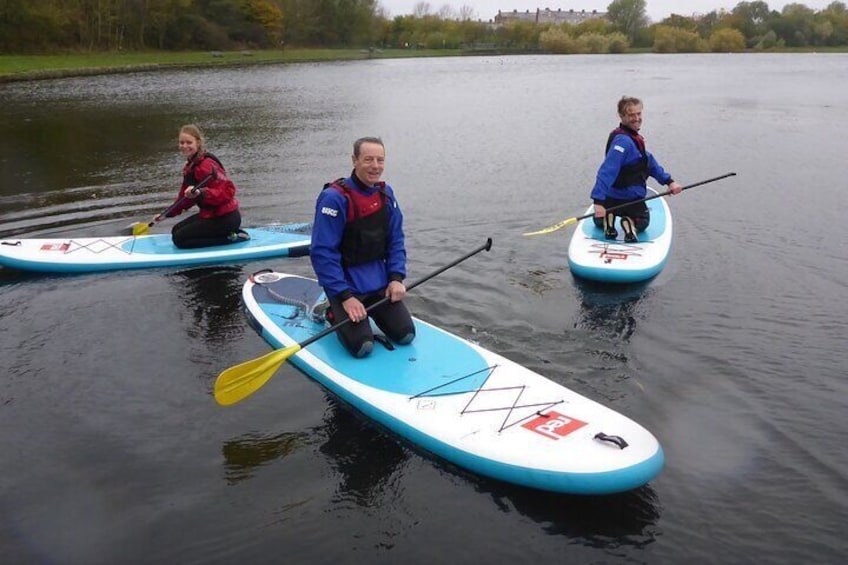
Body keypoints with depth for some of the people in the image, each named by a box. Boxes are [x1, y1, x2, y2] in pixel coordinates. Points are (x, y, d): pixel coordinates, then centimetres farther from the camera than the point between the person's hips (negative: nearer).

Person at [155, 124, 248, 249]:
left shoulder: (206, 165, -20)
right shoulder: (190, 166, 11)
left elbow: (228, 190, -30)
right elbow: (185, 196, 22)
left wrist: (201, 193, -41)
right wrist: (167, 214, 22)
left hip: (225, 218, -10)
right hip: (211, 214, 10)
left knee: (180, 238, -11)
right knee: (176, 230, 22)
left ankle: (231, 237, -9)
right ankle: (229, 231, 13)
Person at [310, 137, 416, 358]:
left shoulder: (386, 193, 3)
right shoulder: (334, 198, -19)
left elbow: (396, 240, 9)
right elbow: (322, 253, -20)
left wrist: (396, 277, -5)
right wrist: (345, 297, -23)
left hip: (379, 281, 6)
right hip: (345, 281, -6)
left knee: (405, 335, -2)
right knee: (362, 346, -17)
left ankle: (370, 309, 23)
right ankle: (333, 312, 12)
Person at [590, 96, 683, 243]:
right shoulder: (623, 141, -26)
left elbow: (648, 161, 12)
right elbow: (607, 171, -36)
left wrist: (669, 181, 8)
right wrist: (598, 201, -43)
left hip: (611, 197, 8)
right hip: (630, 198, -8)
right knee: (643, 222, 20)